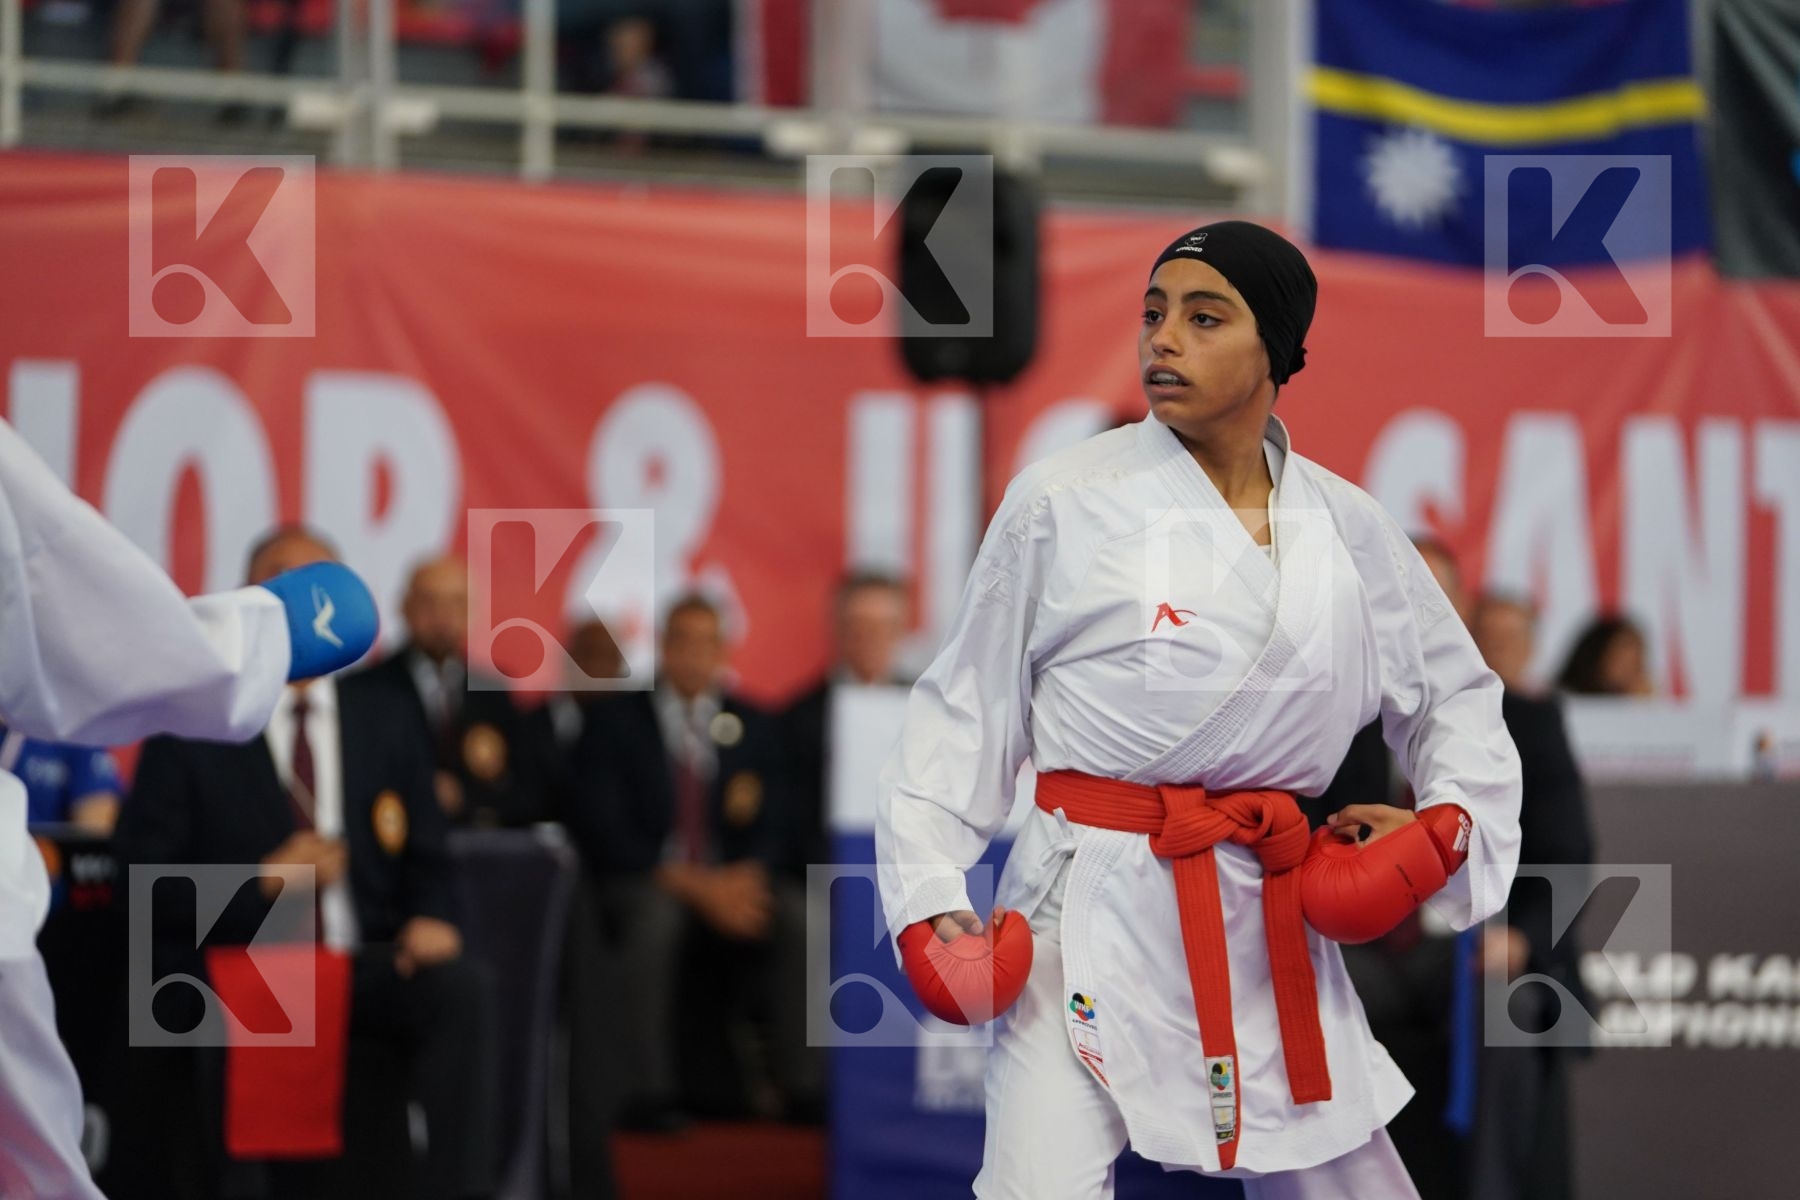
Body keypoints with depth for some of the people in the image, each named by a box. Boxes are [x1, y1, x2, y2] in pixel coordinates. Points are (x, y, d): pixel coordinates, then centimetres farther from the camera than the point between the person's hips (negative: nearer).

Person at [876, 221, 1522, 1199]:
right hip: (1097, 909, -4)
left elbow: (1456, 695, 20)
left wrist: (1444, 824, 2)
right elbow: (968, 708, 2)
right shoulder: (1063, 503, -4)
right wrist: (929, 893, -6)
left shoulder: (1346, 528, 6)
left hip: (1271, 924, 4)